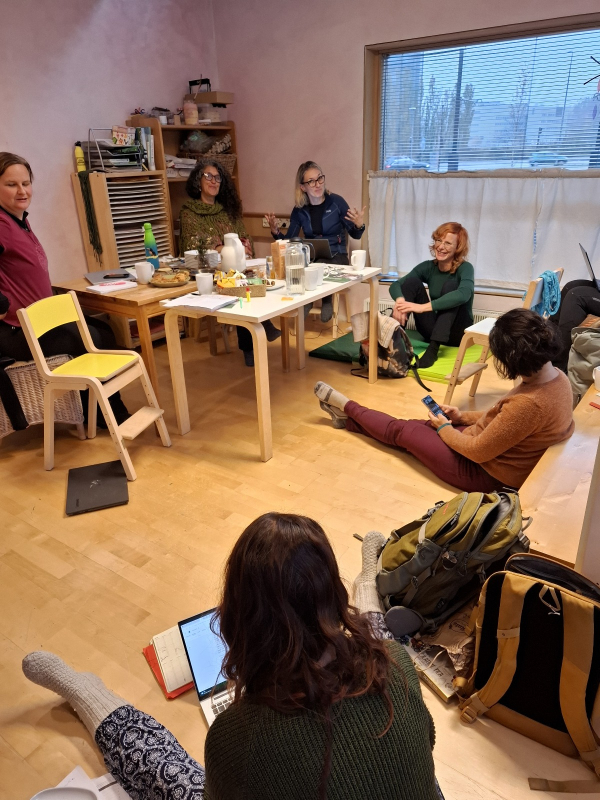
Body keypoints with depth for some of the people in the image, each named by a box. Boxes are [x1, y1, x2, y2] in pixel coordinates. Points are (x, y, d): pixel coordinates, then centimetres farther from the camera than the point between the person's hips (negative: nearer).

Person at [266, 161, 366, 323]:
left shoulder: (336, 202, -5)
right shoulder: (299, 209, 2)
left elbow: (355, 235, 1)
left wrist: (359, 225, -21)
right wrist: (276, 232, -13)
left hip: (336, 256, -2)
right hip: (310, 257, 2)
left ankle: (327, 300, -6)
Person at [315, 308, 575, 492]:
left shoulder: (529, 403, -37)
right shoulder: (557, 378, -7)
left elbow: (477, 452, -27)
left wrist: (444, 428, -9)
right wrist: (463, 417, 6)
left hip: (483, 472, -8)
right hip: (492, 452, 8)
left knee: (402, 432, 7)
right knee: (416, 424, 16)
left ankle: (347, 407, 30)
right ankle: (348, 418, 33)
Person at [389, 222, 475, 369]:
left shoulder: (465, 268, -13)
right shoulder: (428, 267, 0)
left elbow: (463, 294, -35)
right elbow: (395, 285, -11)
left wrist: (423, 307, -43)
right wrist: (400, 300, -35)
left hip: (457, 332, -3)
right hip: (434, 330, 4)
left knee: (450, 285, -27)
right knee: (412, 281, -13)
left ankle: (433, 348, -41)